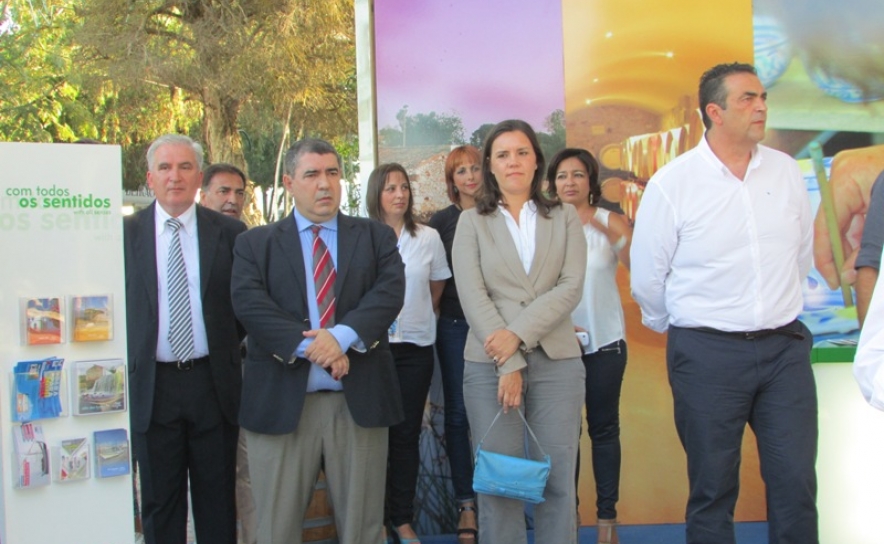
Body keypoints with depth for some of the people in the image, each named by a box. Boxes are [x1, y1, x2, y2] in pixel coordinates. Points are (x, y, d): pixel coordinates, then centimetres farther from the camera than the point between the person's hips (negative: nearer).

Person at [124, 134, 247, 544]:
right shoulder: (125, 233, 1)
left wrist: (228, 345, 0)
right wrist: (127, 360, -1)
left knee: (218, 501, 11)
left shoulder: (230, 233, 1)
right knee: (159, 502, 10)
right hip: (151, 385, 0)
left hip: (213, 383, 0)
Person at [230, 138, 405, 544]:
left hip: (360, 399, 1)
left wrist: (343, 336, -21)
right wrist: (309, 346, -18)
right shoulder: (255, 243, 8)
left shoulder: (376, 236, 11)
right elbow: (248, 302, -7)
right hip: (281, 402, -1)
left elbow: (390, 291, -5)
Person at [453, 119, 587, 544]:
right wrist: (508, 364, -12)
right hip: (489, 364, -1)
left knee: (558, 478, 2)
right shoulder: (471, 222, 7)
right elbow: (473, 297, -3)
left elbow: (571, 286, -2)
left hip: (557, 361, 1)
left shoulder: (564, 217, 10)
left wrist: (518, 333, -14)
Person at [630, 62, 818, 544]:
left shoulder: (786, 171, 4)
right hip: (708, 354, -3)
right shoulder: (671, 184, -8)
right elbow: (647, 279, 0)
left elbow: (803, 254, 15)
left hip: (785, 346, 3)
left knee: (796, 482, 5)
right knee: (713, 487, 8)